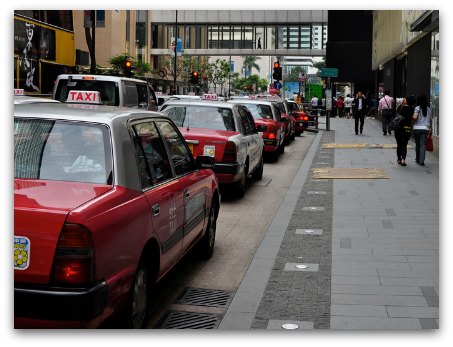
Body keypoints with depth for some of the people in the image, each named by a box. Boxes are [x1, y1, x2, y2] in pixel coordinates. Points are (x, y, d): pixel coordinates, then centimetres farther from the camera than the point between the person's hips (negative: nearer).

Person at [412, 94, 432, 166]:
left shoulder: (417, 108, -5)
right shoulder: (428, 109, 8)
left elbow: (415, 117, -17)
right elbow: (430, 120, 10)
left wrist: (411, 116, 4)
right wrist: (430, 128, 16)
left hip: (417, 128, -2)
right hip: (425, 128, 2)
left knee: (417, 144, 11)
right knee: (423, 145, 0)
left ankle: (418, 159, 20)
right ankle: (421, 161, -9)